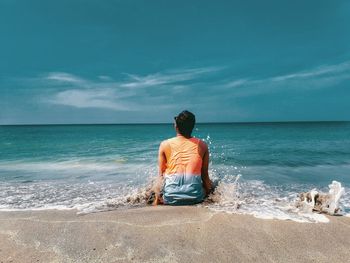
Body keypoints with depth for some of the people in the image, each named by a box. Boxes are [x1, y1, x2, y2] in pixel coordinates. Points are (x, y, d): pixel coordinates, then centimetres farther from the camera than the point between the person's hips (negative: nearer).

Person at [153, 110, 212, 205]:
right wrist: (208, 190, 25)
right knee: (209, 184, 30)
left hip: (170, 198, 1)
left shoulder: (165, 145, 1)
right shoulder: (202, 145, 3)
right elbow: (205, 175, 7)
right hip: (195, 197, -1)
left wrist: (158, 197, 17)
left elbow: (161, 174, 5)